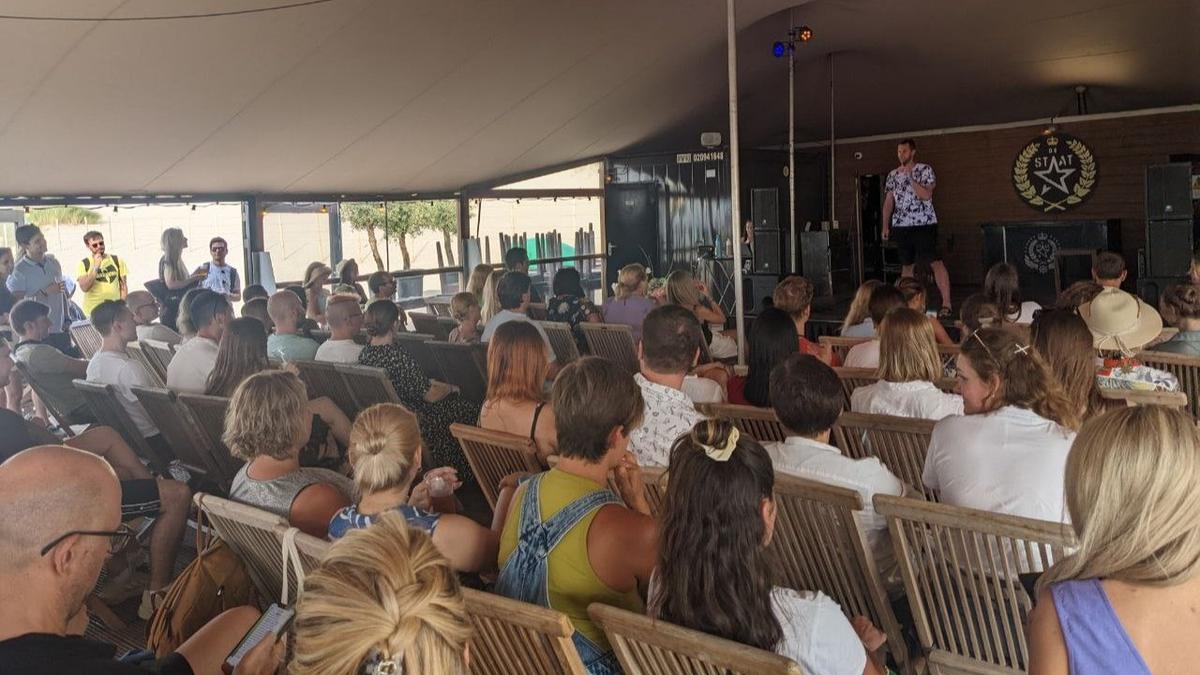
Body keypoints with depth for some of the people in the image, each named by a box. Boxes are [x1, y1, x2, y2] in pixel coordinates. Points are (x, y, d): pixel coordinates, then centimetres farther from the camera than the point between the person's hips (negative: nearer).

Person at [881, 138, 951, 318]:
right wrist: (885, 226, 9)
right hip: (901, 226, 5)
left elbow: (926, 195, -14)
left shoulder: (925, 170, -2)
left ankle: (946, 304, -11)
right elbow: (888, 201, 14)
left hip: (924, 224, -5)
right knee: (907, 266, 10)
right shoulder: (893, 175, 11)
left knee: (936, 263, -9)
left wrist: (910, 177, -14)